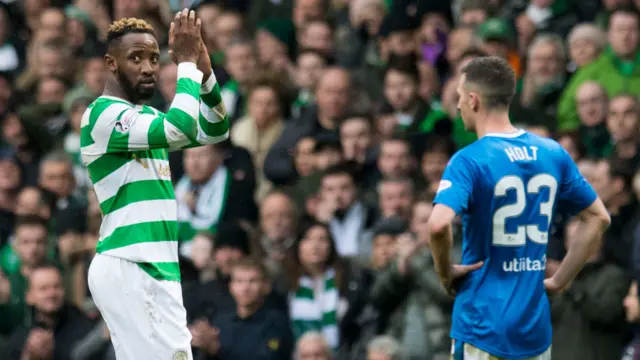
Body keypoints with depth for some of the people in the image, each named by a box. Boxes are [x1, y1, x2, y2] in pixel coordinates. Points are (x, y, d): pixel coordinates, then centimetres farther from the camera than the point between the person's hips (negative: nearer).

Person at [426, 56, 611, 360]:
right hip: (536, 328, 5)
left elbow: (439, 224, -28)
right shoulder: (552, 153, 7)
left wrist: (445, 271, -10)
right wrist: (559, 280, 14)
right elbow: (598, 218, 14)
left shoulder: (469, 161, -12)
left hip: (483, 327, -5)